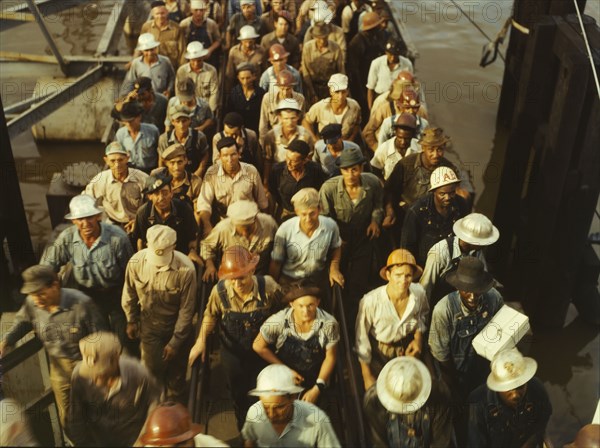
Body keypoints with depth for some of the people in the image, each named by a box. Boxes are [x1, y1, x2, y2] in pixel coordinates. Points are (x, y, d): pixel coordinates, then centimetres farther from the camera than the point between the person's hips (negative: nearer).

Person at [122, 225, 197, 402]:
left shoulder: (186, 269, -30)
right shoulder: (136, 262, -22)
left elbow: (186, 309, -18)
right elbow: (129, 294, -2)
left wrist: (175, 341, -12)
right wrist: (131, 321, 10)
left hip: (176, 326, -1)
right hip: (149, 325, 1)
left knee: (176, 373, 15)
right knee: (152, 369, 6)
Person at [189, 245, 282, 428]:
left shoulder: (268, 287, -31)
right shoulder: (219, 291, -29)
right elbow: (211, 316, -7)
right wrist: (201, 340, -12)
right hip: (233, 352, 1)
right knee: (238, 392, 27)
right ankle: (243, 426, 58)